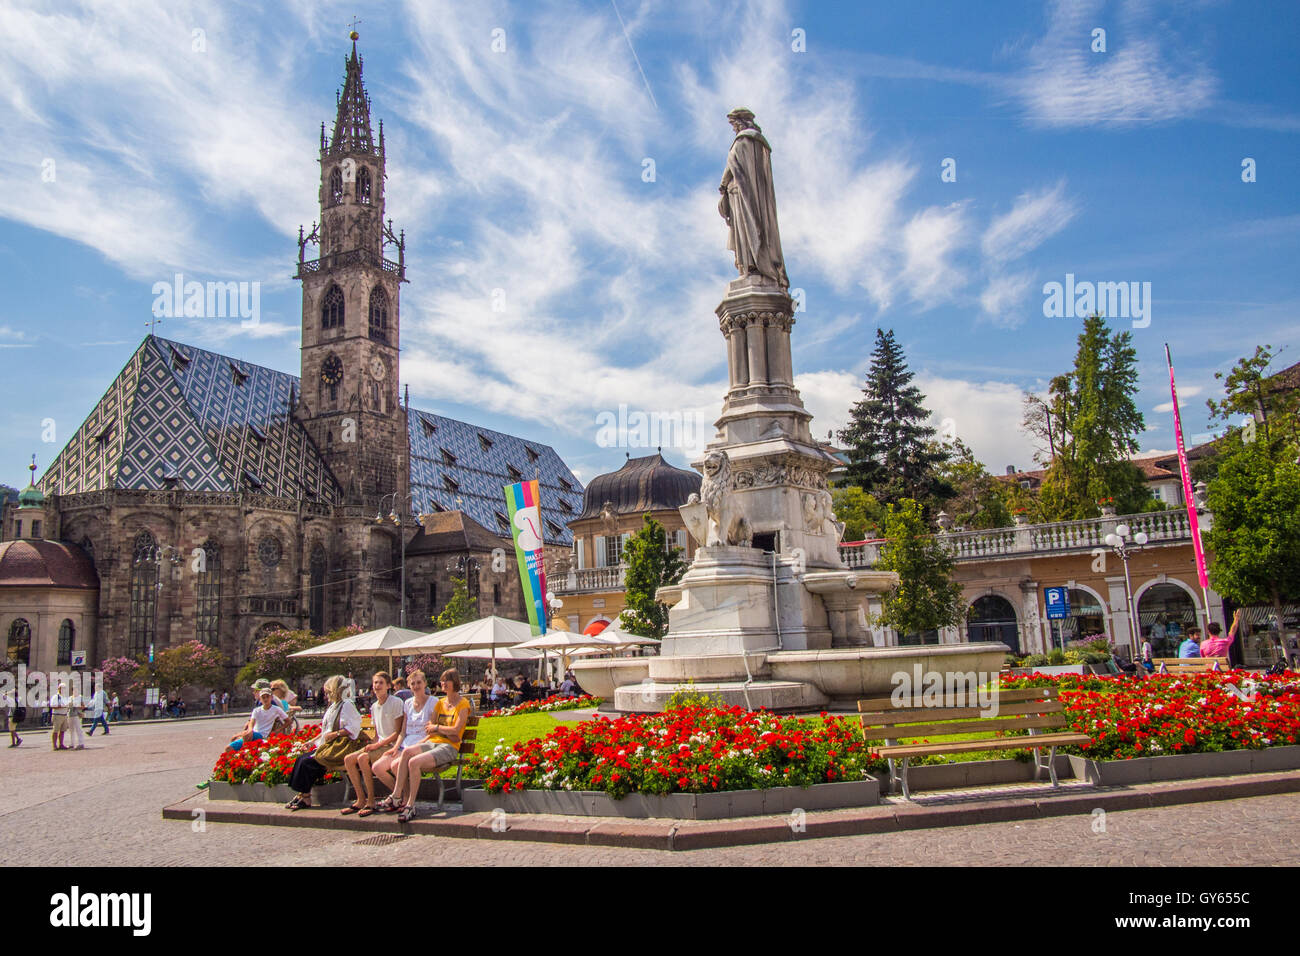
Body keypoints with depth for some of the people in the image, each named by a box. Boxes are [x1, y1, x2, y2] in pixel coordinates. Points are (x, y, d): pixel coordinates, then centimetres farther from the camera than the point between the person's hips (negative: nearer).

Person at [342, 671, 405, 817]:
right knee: (348, 759, -10)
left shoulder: (396, 702, -9)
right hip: (379, 745, 8)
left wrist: (378, 745, -16)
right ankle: (361, 800, -5)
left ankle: (370, 802, -20)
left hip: (391, 745, -8)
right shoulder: (374, 707, 15)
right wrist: (373, 745, -3)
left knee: (363, 758, -29)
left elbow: (398, 732, -12)